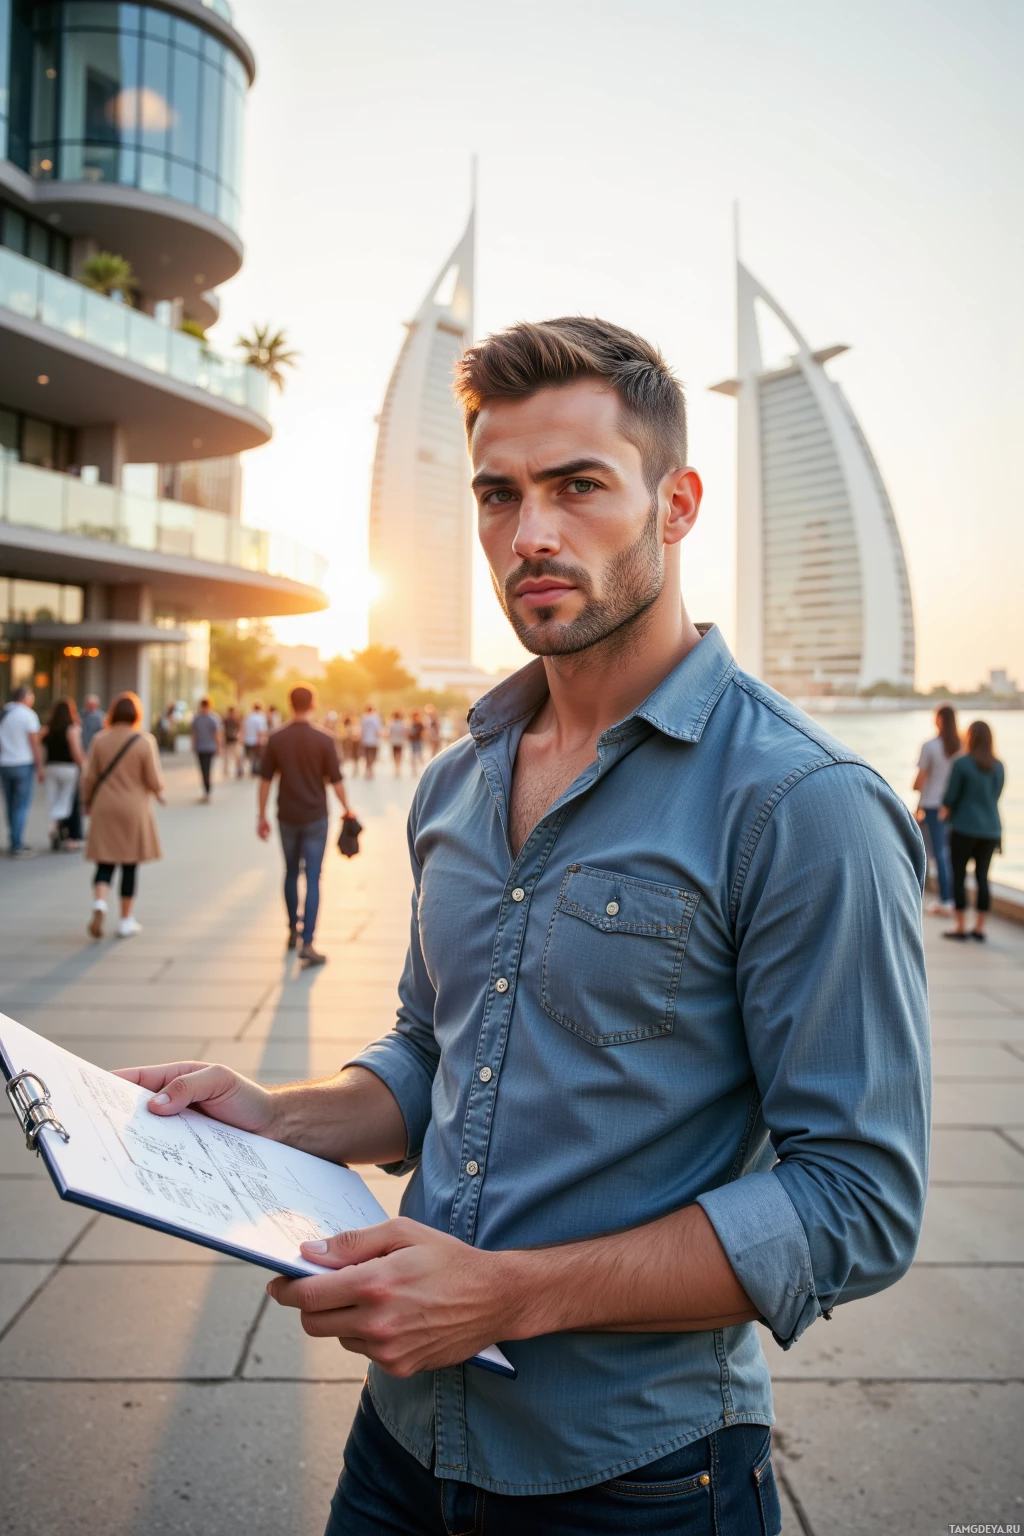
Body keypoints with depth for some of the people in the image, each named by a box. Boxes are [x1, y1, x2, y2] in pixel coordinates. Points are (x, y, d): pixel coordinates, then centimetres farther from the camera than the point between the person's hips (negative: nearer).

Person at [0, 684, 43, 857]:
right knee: (22, 806, -3)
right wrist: (40, 768, -6)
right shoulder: (28, 715, -9)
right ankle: (17, 846, -5)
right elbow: (35, 744, -11)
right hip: (24, 764, -6)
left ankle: (16, 842, 19)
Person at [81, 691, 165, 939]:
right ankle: (126, 921, 15)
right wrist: (159, 793, 13)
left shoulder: (100, 739, -3)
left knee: (104, 864, 9)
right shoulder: (145, 741, -10)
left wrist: (87, 802, 16)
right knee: (129, 867, 8)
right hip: (134, 809, -2)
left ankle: (100, 903, -17)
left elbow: (89, 777, 0)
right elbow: (154, 780, -9)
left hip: (104, 810, 2)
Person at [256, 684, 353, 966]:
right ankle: (307, 942, -7)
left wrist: (262, 815, 8)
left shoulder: (276, 739, -3)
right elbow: (336, 780, -7)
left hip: (287, 817, 2)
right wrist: (346, 810, 6)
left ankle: (293, 931, 30)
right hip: (315, 817, -2)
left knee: (291, 873, 19)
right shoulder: (324, 739, -9)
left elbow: (266, 779, 0)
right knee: (312, 879, -1)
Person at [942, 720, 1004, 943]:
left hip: (965, 827, -5)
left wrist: (946, 811, 13)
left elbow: (950, 796, -9)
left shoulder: (962, 763, -11)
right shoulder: (998, 766, 5)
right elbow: (995, 796, 13)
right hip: (991, 829, 5)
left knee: (959, 876, 4)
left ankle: (961, 927, 6)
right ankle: (979, 928, 12)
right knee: (983, 876, 10)